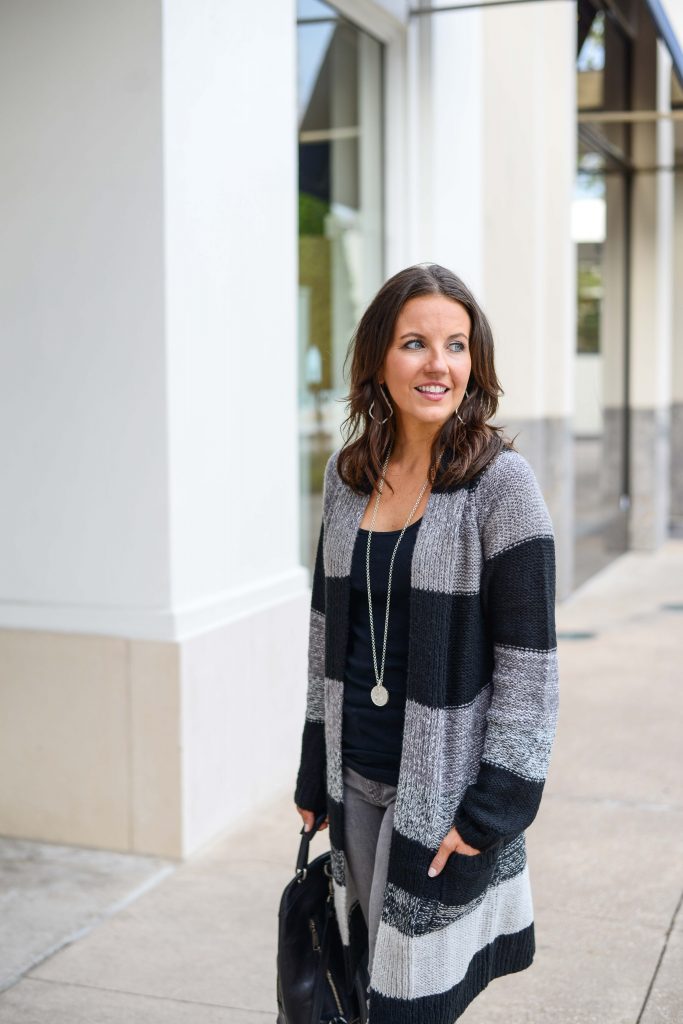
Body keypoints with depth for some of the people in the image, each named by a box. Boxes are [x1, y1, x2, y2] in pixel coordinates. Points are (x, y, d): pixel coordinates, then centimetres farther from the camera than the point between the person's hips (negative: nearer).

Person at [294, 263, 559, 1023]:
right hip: (356, 782, 5)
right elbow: (326, 631, 10)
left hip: (444, 790, -5)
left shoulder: (500, 483, -12)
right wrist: (314, 775, 12)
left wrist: (492, 810, -14)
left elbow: (529, 665, -12)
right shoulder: (346, 475, 3)